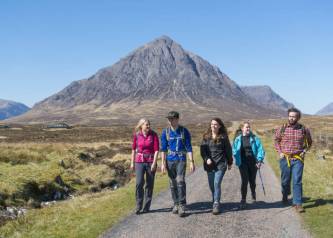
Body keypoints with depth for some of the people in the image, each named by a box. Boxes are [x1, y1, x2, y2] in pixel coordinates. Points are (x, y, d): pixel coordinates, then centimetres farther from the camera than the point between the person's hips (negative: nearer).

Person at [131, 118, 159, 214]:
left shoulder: (153, 135, -6)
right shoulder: (136, 135, -1)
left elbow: (156, 150, -9)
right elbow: (133, 149, 9)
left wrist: (154, 163, -16)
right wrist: (132, 162, 9)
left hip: (151, 161, 0)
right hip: (139, 161, 1)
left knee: (149, 184, 4)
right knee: (139, 183, -12)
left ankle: (147, 207, 16)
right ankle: (138, 206, 1)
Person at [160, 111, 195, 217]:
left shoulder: (184, 131, -2)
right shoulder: (165, 132, 2)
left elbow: (188, 147, -1)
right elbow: (163, 148, 4)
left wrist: (191, 162, -6)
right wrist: (163, 163, -1)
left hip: (181, 160, -2)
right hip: (170, 160, 2)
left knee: (180, 181, -14)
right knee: (173, 183, 7)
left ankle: (182, 206, -9)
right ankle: (176, 204, 20)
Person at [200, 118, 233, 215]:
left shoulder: (223, 137, 0)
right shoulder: (206, 137, 6)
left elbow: (228, 150, 8)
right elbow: (202, 149, 3)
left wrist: (230, 162, 12)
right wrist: (206, 159, -13)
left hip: (221, 164, -3)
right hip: (209, 164, 3)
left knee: (217, 184, -13)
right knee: (211, 185, 9)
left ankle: (216, 205, -9)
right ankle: (215, 202, 28)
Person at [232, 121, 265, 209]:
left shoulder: (254, 138, -1)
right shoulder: (238, 139, 1)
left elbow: (260, 149, -5)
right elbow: (234, 150, 7)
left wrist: (259, 160, -13)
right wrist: (237, 160, -2)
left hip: (253, 162, 1)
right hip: (243, 163, -1)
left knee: (252, 180, 13)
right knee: (244, 181, -8)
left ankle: (253, 194, 41)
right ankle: (243, 201, -1)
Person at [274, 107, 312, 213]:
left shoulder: (304, 129, -1)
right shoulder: (282, 129, -2)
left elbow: (309, 142, 15)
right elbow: (276, 141, 13)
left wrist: (304, 151, 1)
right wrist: (279, 152, 1)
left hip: (298, 159, -1)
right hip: (285, 158, 1)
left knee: (297, 181, -6)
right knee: (285, 180, 13)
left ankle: (298, 203, 0)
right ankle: (285, 197, 38)